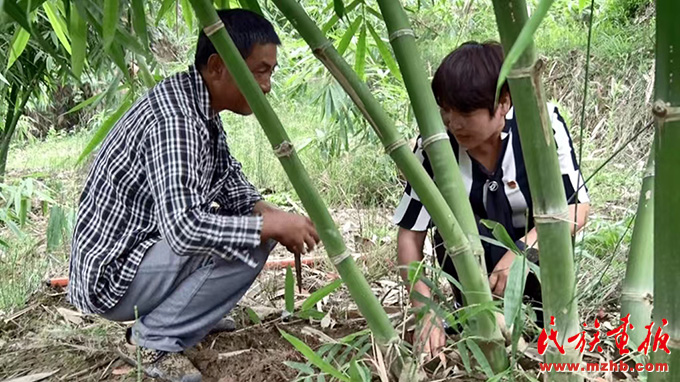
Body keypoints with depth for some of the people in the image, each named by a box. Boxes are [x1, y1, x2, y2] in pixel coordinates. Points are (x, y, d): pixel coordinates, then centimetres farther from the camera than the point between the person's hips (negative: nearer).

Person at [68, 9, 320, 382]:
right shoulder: (176, 118, -27)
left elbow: (228, 179, 12)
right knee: (247, 246, -23)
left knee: (252, 226, 10)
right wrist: (272, 225, -24)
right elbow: (183, 228, -36)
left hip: (139, 247, 9)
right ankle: (152, 340, -7)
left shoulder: (199, 105, 2)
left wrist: (268, 213, -8)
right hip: (111, 274, -9)